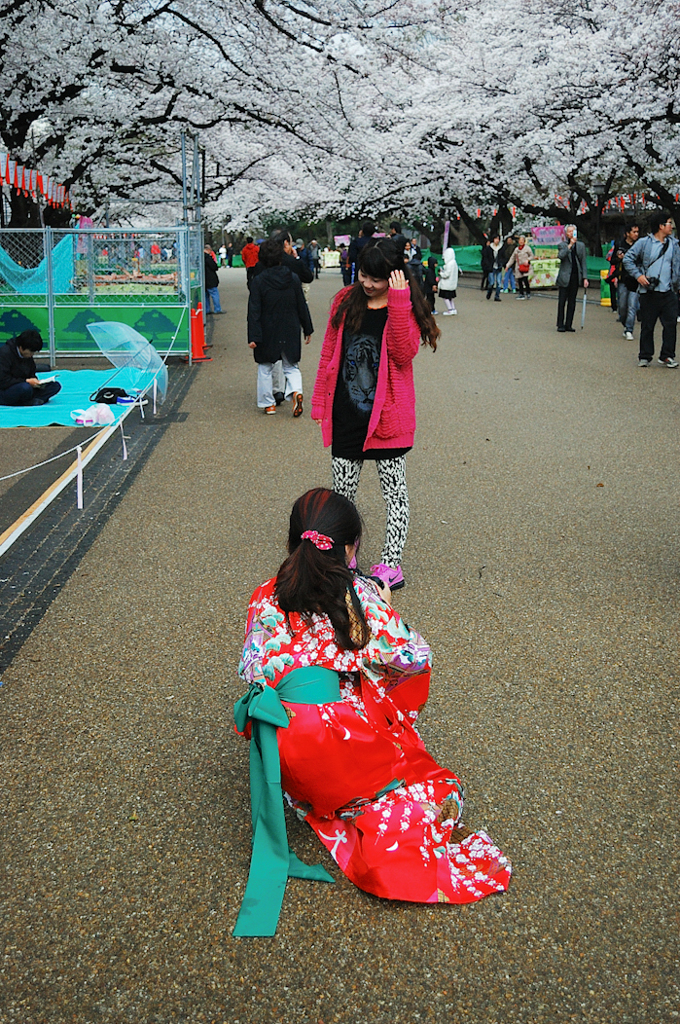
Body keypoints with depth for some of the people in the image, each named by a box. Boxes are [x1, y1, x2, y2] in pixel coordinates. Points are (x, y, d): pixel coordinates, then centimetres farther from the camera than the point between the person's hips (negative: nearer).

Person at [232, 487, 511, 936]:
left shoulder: (265, 599, 0)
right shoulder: (362, 596, -9)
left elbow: (251, 671, 7)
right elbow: (413, 659, -1)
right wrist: (387, 613, 16)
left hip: (288, 760, 4)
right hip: (351, 751, -4)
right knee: (441, 796, 16)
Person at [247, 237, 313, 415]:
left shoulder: (258, 281, -10)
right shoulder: (293, 278, -3)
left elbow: (254, 311, -12)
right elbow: (302, 306, 3)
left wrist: (253, 337, -12)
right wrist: (308, 329, 12)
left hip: (267, 334, -2)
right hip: (290, 333, 2)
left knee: (265, 368, 15)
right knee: (291, 366, 14)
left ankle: (268, 403, 18)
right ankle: (296, 391, -13)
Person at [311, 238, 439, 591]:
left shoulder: (406, 307, -5)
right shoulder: (346, 301, 5)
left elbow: (404, 353, -21)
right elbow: (329, 353, 11)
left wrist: (398, 303, -25)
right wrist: (320, 400, 9)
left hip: (387, 415, -4)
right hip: (346, 415, 4)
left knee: (394, 492, 5)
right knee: (342, 491, 12)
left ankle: (390, 565, 14)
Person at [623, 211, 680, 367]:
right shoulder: (644, 243, 0)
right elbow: (627, 259, 2)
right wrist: (638, 275, -6)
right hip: (649, 292, -3)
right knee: (647, 325, 4)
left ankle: (667, 356, 7)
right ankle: (645, 356, 14)